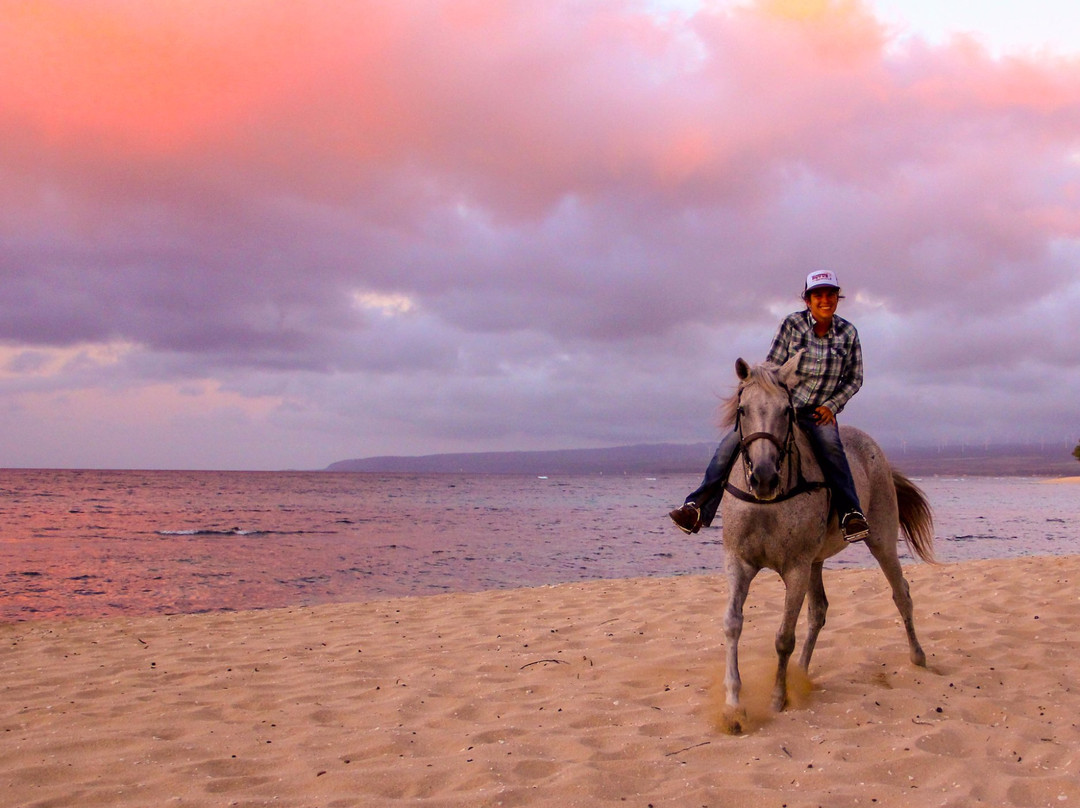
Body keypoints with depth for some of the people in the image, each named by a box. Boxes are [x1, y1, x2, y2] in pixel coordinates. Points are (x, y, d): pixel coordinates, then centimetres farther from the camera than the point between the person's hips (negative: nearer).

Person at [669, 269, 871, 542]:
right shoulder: (792, 324, -4)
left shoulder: (848, 333, 1)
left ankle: (851, 514, -33)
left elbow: (854, 379, 8)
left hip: (819, 413, 0)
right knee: (732, 443, -18)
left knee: (830, 446, -34)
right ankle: (698, 508, -17)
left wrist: (832, 406, -7)